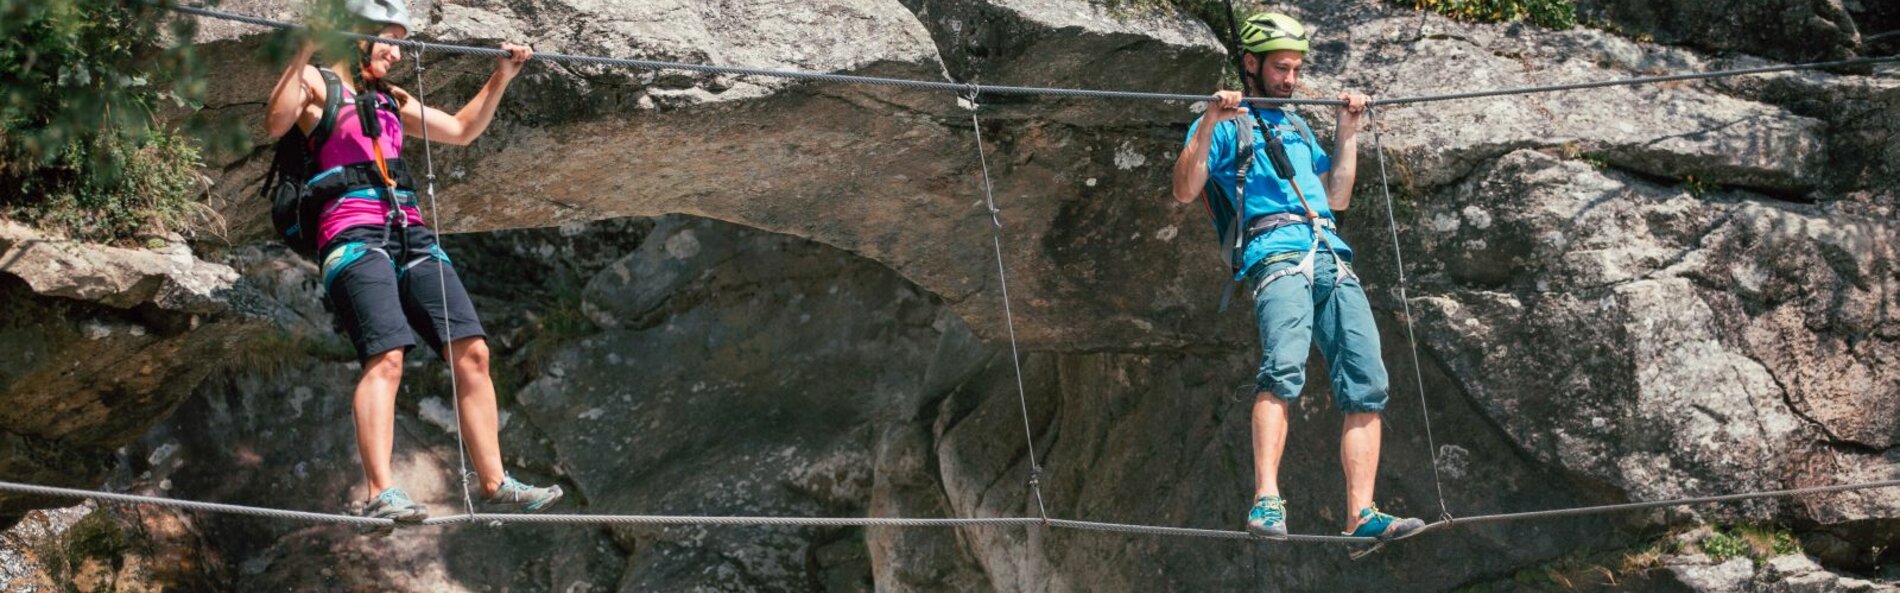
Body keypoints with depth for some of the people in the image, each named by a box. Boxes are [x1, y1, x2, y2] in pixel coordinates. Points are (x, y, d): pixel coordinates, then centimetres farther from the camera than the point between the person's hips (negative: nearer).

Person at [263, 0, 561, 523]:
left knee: (472, 351, -2)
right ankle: (381, 494, -29)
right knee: (384, 358, -23)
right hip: (354, 234, -7)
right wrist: (303, 55, -21)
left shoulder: (391, 101, 27)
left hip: (409, 232, 7)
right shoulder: (318, 84, 6)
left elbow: (461, 130, 37)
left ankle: (494, 484, 2)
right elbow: (276, 122, -14)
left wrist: (501, 77, 30)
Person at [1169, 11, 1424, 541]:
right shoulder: (1226, 126, 12)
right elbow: (1185, 191, -2)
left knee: (1366, 387, -7)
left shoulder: (1297, 127, 32)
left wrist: (1348, 133, 29)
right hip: (1277, 254, -7)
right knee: (1283, 370, -30)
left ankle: (1360, 516, -9)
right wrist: (1209, 125, -10)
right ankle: (1266, 502, -39)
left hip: (1333, 258, 7)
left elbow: (1338, 198, 33)